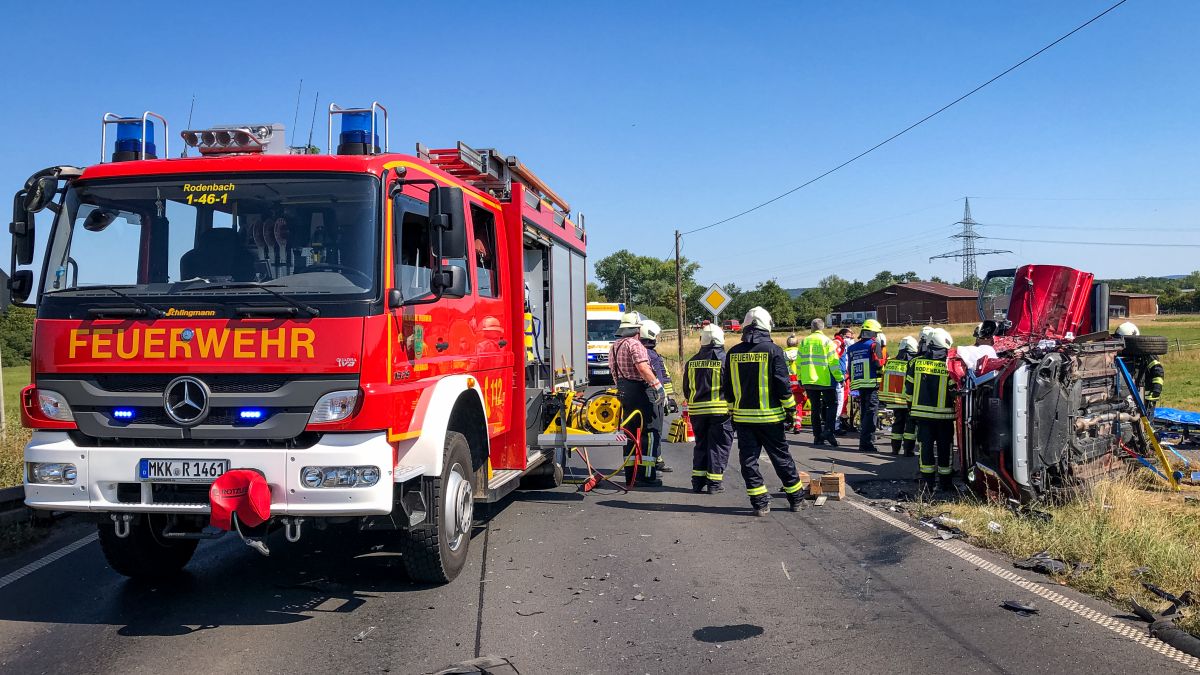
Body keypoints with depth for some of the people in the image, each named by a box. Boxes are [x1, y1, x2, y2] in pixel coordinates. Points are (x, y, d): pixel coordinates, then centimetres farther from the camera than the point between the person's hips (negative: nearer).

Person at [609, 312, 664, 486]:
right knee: (648, 433, -4)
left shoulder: (614, 346, 16)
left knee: (632, 433, 15)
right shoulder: (634, 344, -13)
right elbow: (643, 367, -27)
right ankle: (646, 473, -6)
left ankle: (630, 473, 17)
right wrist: (657, 385, -29)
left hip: (623, 392, 9)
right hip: (640, 392, -9)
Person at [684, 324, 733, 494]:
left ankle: (698, 481, 14)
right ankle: (714, 483, 3)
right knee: (719, 445, 3)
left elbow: (686, 389, 13)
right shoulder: (725, 359, -9)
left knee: (700, 444, 15)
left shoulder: (692, 362, 5)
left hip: (697, 410, 4)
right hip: (721, 409, -4)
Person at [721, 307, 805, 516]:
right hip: (770, 416, -2)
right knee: (781, 458, 9)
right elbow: (783, 383, -8)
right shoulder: (772, 350, -8)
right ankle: (795, 498, 19)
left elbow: (727, 388, 9)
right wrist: (790, 410, 1)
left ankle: (760, 502, 5)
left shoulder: (733, 353, 3)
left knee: (749, 460, 7)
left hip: (743, 417, 2)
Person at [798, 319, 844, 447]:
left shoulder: (804, 342, 6)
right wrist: (839, 378, -3)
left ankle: (817, 436, 9)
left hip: (808, 381, 4)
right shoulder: (826, 341, -6)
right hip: (825, 380, -4)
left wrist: (800, 379, 18)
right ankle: (828, 430, -11)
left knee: (815, 407, 10)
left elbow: (799, 362, 9)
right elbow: (834, 362, -9)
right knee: (832, 404, 7)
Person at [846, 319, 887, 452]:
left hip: (858, 384, 7)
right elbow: (879, 364, -14)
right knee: (871, 413, -7)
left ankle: (864, 440, 23)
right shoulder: (874, 345, -5)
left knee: (864, 413, 16)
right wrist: (884, 355, 3)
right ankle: (866, 443, -13)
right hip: (871, 384, -7)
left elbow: (850, 368, 17)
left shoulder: (852, 348, 15)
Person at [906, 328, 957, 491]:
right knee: (944, 447, 9)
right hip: (944, 414, -2)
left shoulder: (916, 363, -1)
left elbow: (908, 388, 4)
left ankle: (927, 480, 9)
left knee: (925, 445, 8)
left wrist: (911, 407, 15)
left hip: (922, 412, 2)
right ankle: (945, 481, 15)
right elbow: (954, 391, -7)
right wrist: (953, 405, 9)